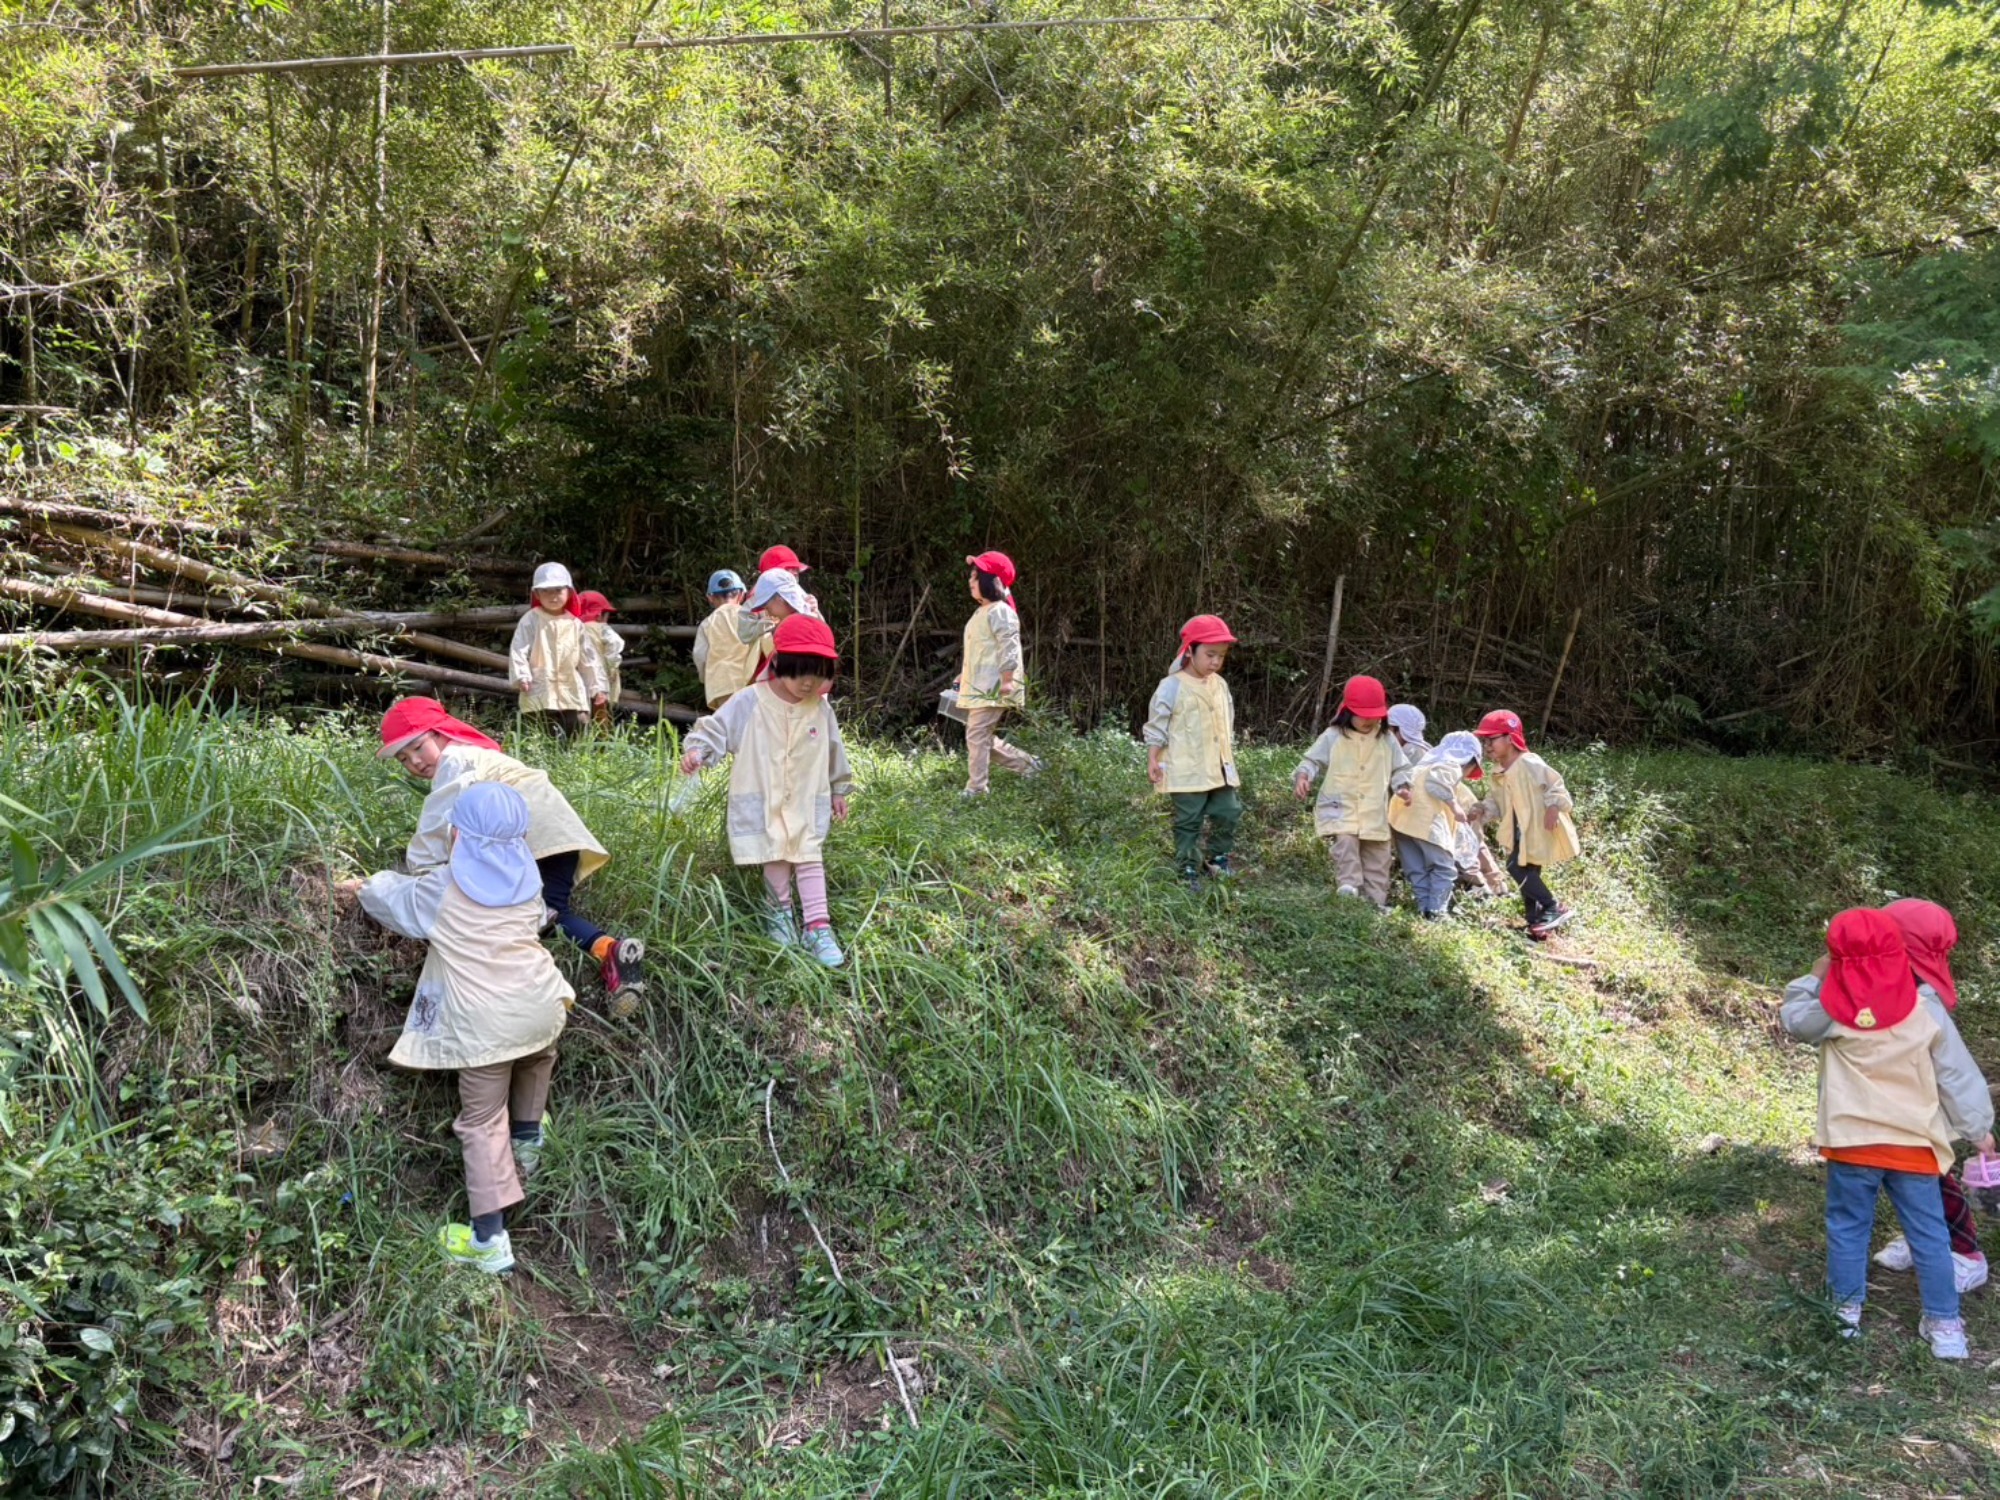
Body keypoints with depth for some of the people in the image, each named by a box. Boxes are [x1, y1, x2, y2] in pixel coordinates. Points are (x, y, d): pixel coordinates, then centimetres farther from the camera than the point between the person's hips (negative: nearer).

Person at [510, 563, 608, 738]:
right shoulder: (531, 620, 0)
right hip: (540, 694, -3)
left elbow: (588, 659, 12)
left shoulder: (575, 624, 9)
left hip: (572, 694, 3)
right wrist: (522, 676, -18)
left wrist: (597, 688, 10)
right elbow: (518, 651, -5)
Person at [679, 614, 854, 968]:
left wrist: (839, 790, 18)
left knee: (810, 859, -2)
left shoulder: (820, 708, -3)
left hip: (807, 801, 2)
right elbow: (717, 727, -9)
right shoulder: (750, 702, -14)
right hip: (762, 800, -2)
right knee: (775, 859, 8)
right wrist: (697, 750, -28)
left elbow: (834, 749, 10)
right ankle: (782, 913, 29)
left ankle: (817, 928, -3)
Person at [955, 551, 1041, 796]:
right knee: (984, 738, 12)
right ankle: (1029, 766, 21)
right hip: (979, 687, 10)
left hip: (992, 688, -10)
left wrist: (1007, 679, -24)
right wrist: (964, 675, 26)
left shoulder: (1000, 611, -13)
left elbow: (1009, 647, -20)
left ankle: (975, 789, -10)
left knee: (977, 735, -12)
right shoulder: (982, 612, 18)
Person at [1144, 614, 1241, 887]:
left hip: (1219, 768, 6)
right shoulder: (1172, 686, -10)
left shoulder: (1220, 685, 10)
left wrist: (1230, 758, 22)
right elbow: (1157, 726, -8)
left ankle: (1218, 857, 29)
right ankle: (1189, 870, 11)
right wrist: (1152, 760, -12)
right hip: (1186, 771, -6)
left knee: (1229, 813, 9)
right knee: (1188, 822, 1)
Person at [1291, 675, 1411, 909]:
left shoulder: (1388, 741, 7)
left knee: (1377, 861, 8)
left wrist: (1402, 786, -7)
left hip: (1374, 815, 3)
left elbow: (1400, 769, 13)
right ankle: (1350, 887, -26)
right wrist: (1303, 776, -20)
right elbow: (1312, 761, 0)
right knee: (1345, 842, -30)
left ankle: (1376, 904, 17)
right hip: (1340, 810, -3)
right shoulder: (1333, 738, -2)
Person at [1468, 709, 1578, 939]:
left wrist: (1553, 807, -31)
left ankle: (1554, 907, -7)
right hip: (1520, 833, 9)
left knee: (1517, 868, -17)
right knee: (1527, 873, 11)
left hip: (1539, 830, -9)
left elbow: (1555, 785, -18)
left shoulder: (1531, 764, -18)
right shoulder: (1499, 773, 8)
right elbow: (1497, 801, 13)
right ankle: (1536, 924, 21)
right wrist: (1484, 810, -6)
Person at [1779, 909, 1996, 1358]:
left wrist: (1814, 977, 19)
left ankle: (1847, 1311, 22)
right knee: (1928, 1234, 11)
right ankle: (1944, 1324, 17)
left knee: (1848, 1228, 13)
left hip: (1852, 1143, -1)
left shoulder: (1833, 1012, -10)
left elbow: (1793, 1018, 10)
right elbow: (1957, 1072, 1)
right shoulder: (1925, 1012, -5)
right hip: (1913, 1144, 1)